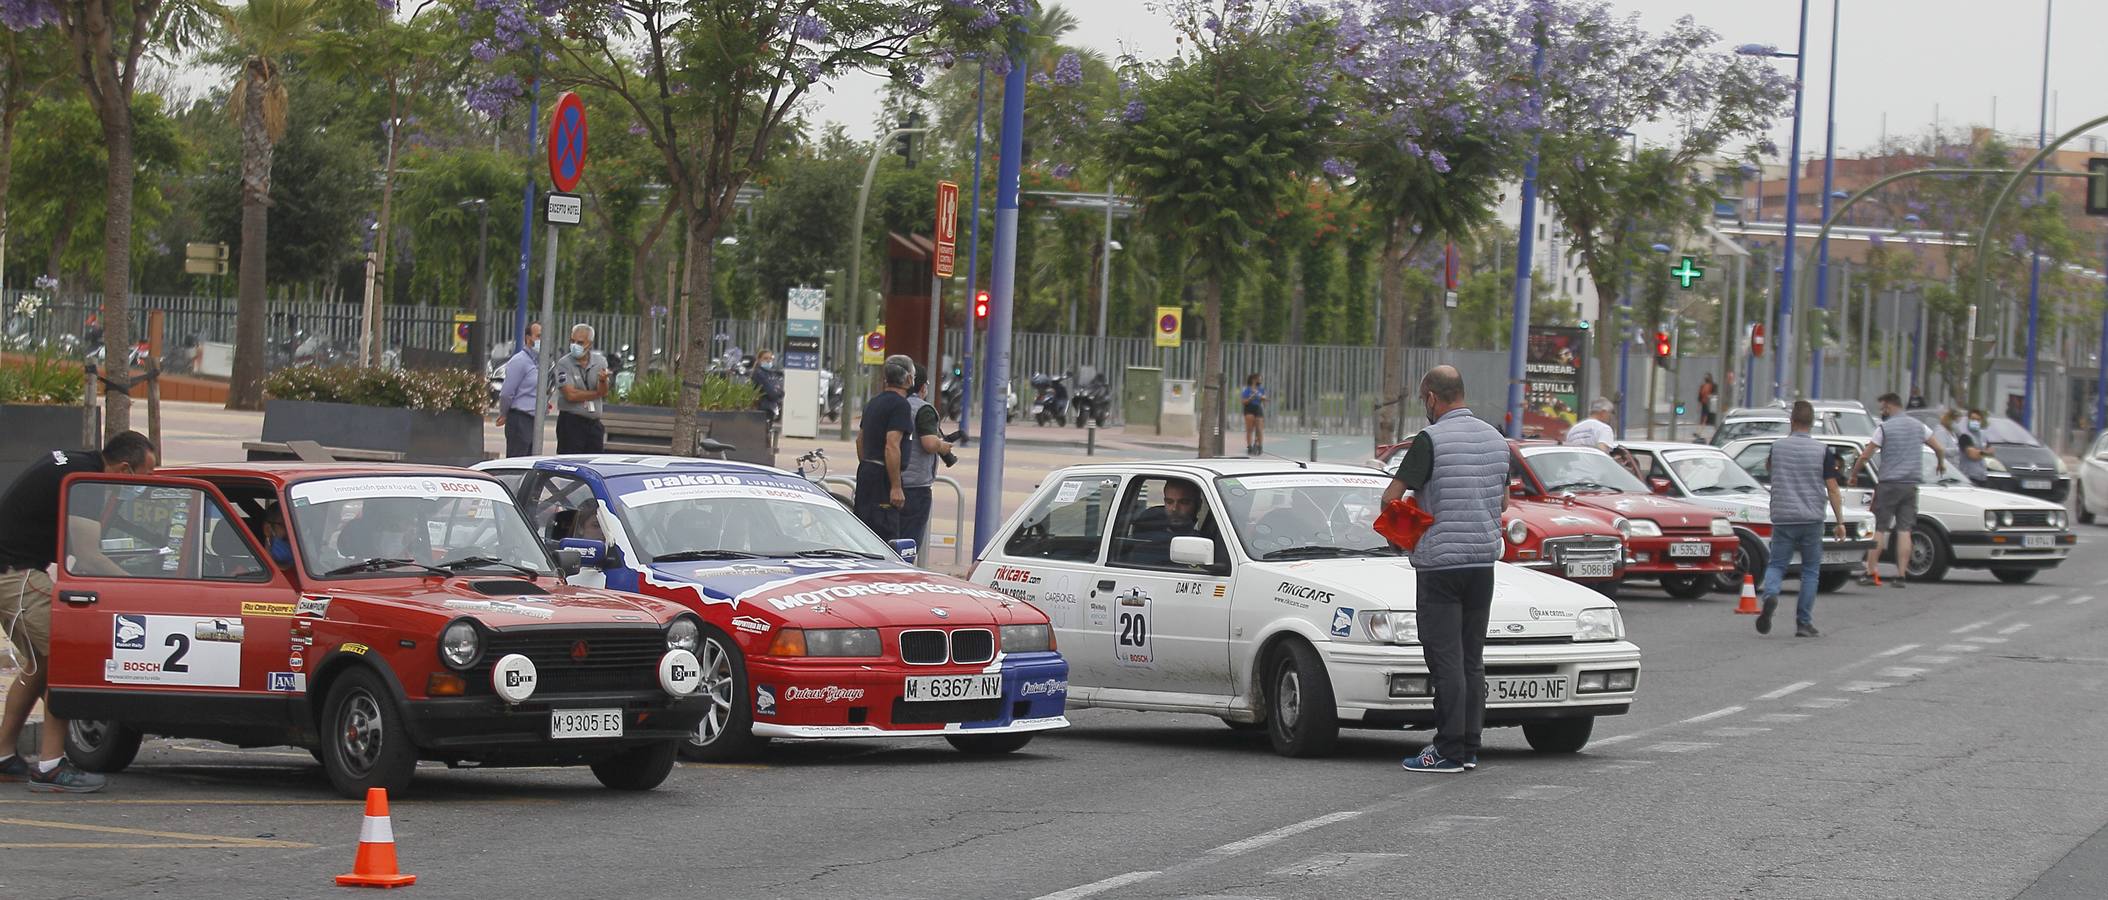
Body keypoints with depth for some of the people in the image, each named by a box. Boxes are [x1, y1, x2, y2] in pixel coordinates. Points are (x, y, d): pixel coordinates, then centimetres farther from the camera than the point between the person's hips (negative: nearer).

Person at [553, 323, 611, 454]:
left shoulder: (600, 362, 7)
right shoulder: (564, 364, -7)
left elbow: (604, 394, -3)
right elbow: (570, 395, -16)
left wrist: (602, 381, -25)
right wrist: (596, 394, -4)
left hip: (594, 423, 5)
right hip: (571, 422, -5)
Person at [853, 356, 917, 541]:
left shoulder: (873, 403, 16)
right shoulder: (900, 405, -13)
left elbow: (860, 439, 25)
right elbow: (892, 446, -21)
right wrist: (896, 487, -21)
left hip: (866, 472, 10)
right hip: (883, 478, -9)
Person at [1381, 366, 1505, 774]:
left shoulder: (1431, 440, -12)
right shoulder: (1495, 439, 10)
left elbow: (1392, 496, -15)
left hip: (1440, 563, -7)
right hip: (1484, 559, 7)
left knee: (1447, 660, -5)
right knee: (1472, 660, 11)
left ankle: (1449, 751, -5)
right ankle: (1469, 748, 12)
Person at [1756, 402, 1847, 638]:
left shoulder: (1777, 447, 0)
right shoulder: (1822, 451, -5)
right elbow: (1832, 488, -4)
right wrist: (1840, 521, 1)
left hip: (1782, 518, 1)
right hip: (1812, 519, -1)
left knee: (1777, 564, 8)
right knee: (1810, 570, 10)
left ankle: (1770, 594, -24)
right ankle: (1804, 623, 8)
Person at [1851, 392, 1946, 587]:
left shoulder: (1884, 428, -7)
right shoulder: (1918, 426, 8)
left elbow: (1865, 456, -7)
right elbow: (1938, 448, 16)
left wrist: (1853, 474, 8)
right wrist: (1941, 464, 37)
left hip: (1888, 484, -4)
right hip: (1911, 485, 4)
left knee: (1879, 529, 2)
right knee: (1904, 531, 3)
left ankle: (1871, 573, 0)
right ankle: (1900, 576, -1)